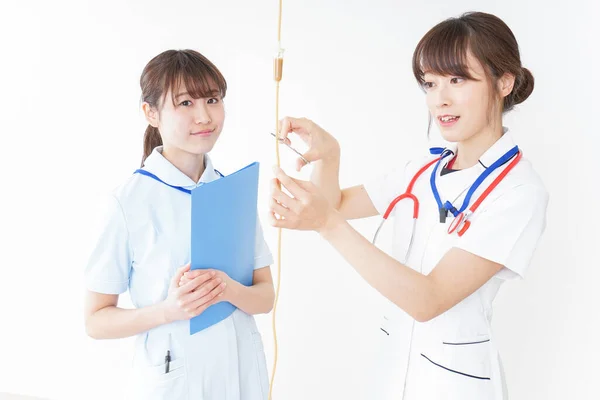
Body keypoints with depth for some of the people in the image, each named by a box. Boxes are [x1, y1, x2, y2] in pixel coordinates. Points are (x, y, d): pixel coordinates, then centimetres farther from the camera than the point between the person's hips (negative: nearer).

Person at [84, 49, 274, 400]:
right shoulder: (129, 201, -13)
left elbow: (266, 297, 1)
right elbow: (96, 320, -8)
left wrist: (230, 290, -19)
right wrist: (168, 310, -23)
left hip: (242, 371, 4)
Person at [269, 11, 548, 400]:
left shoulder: (519, 190, -19)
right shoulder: (423, 170, 2)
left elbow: (427, 300, -26)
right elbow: (338, 204, 10)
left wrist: (328, 224, -34)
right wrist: (328, 154, -11)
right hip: (395, 361, 6)